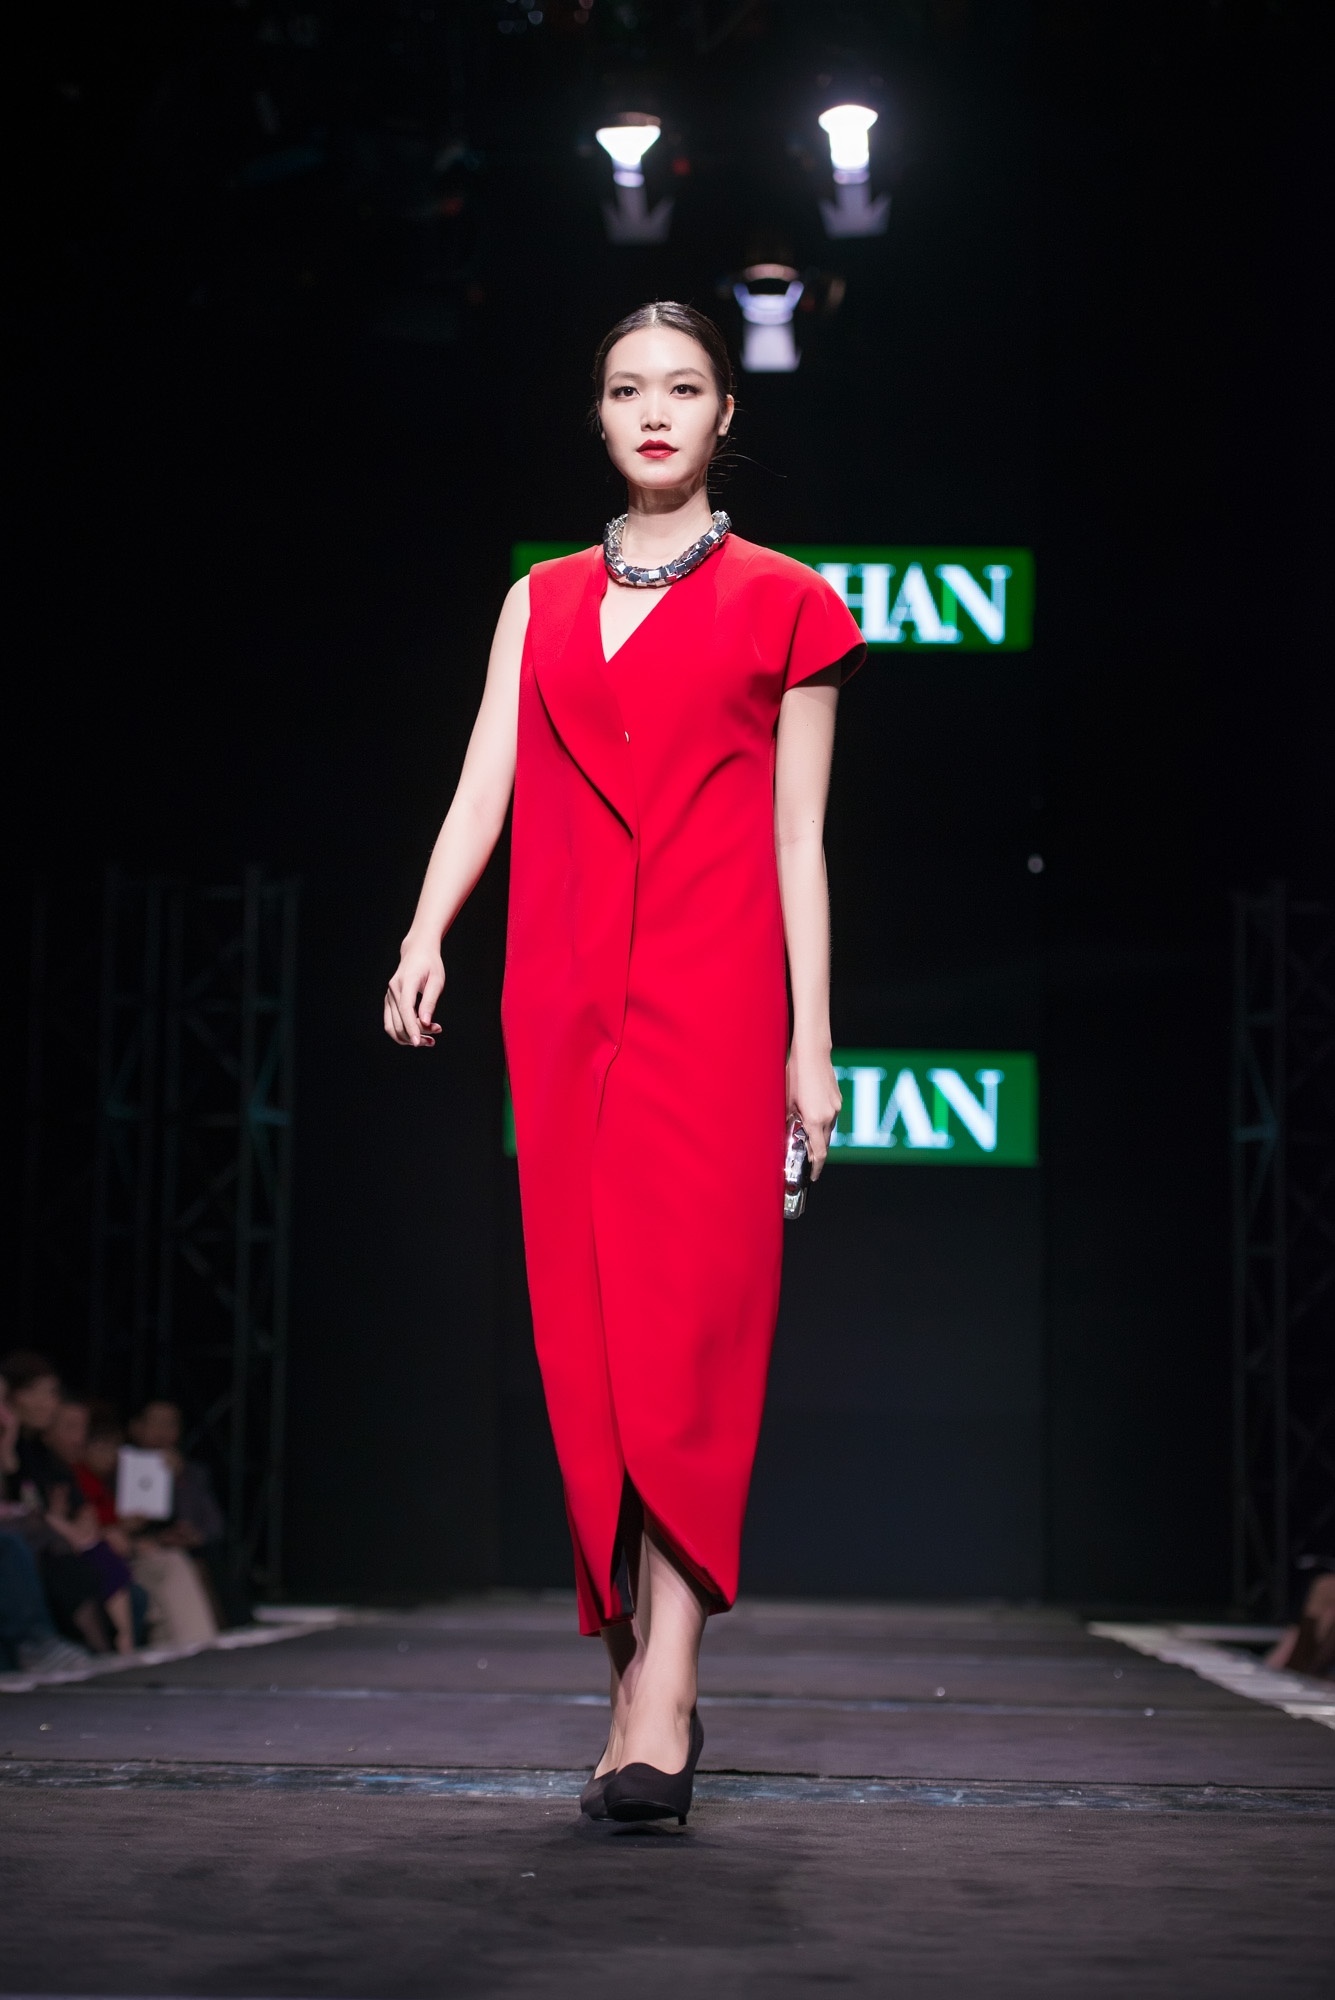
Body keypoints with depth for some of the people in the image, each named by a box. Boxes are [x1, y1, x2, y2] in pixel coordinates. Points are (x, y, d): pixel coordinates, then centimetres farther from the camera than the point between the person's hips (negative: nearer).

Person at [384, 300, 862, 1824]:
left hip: (713, 997, -3)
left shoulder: (782, 606, 10)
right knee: (585, 1329, -1)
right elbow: (483, 786, 10)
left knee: (681, 1321, -15)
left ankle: (659, 1696, -19)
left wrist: (809, 1043, 3)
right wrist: (425, 936, -7)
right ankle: (641, 1680, 7)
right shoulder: (543, 602, 19)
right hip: (565, 993, 3)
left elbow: (796, 841, 8)